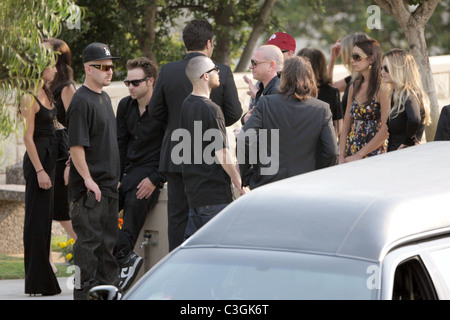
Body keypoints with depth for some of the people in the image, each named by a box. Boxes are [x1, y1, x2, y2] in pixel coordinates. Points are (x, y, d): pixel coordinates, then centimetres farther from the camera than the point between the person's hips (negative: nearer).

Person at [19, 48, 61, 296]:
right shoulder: (30, 98, -13)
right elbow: (28, 137, -16)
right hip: (38, 160, -10)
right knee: (37, 219, -6)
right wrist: (39, 171, -20)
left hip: (48, 160, 10)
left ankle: (42, 279, 19)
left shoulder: (45, 94, 15)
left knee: (45, 218, 12)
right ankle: (38, 282, -3)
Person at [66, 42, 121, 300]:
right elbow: (76, 145, -18)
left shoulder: (105, 98, 16)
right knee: (89, 240, -5)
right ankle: (84, 291, -1)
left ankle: (109, 285, 21)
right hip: (90, 188, -9)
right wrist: (88, 179, -20)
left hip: (109, 185, 9)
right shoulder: (82, 101, -14)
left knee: (108, 240, 13)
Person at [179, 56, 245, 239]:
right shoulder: (210, 109, -16)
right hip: (214, 191, -9)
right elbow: (221, 153, -17)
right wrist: (238, 182, -9)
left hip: (193, 187, 9)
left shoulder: (187, 105, 10)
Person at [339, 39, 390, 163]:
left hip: (373, 155, -6)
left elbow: (385, 131, -15)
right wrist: (342, 157, 0)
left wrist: (358, 155, -12)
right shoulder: (354, 87, 11)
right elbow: (346, 125, 11)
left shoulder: (382, 89, -10)